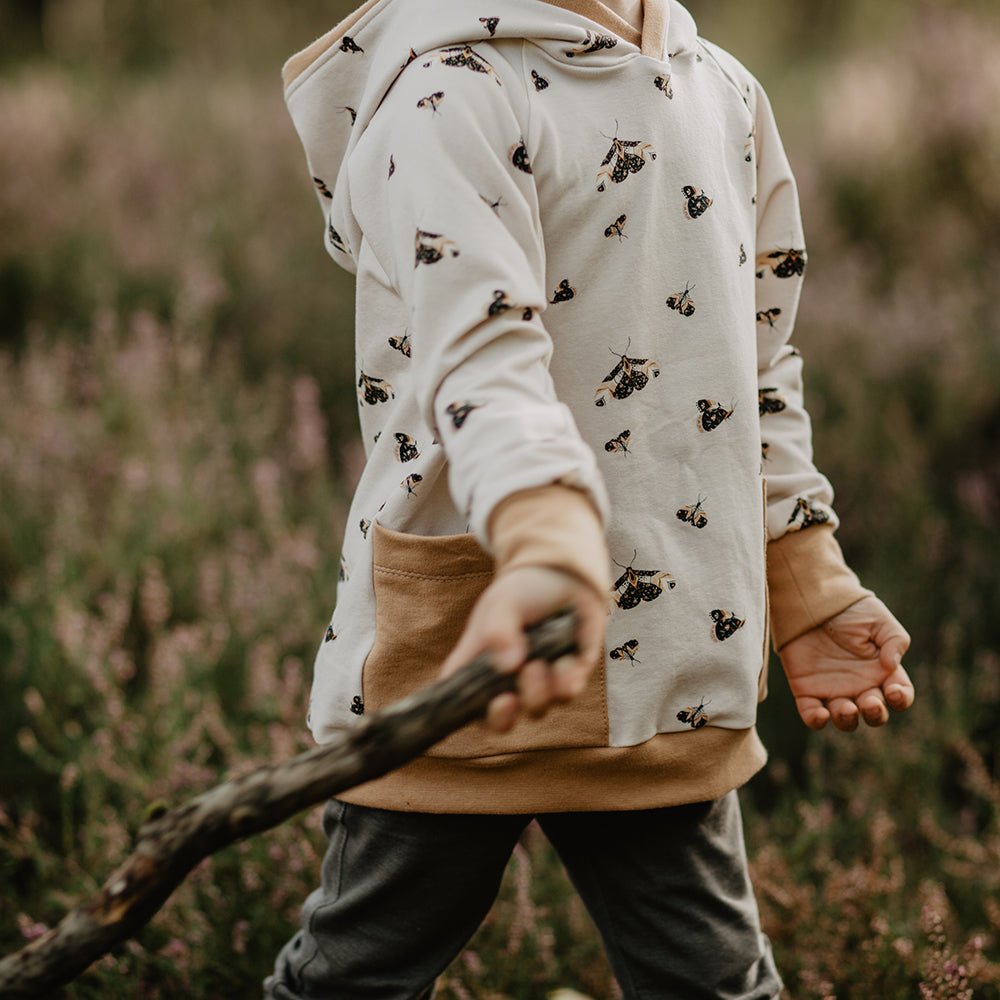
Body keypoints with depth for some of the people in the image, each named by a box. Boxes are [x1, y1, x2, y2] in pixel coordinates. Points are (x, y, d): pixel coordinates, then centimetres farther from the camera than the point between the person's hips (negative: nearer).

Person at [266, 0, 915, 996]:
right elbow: (481, 353, -28)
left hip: (667, 660, 6)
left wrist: (810, 591, 15)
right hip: (464, 646, -5)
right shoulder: (451, 94, -10)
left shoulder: (727, 95, 14)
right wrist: (546, 543, -46)